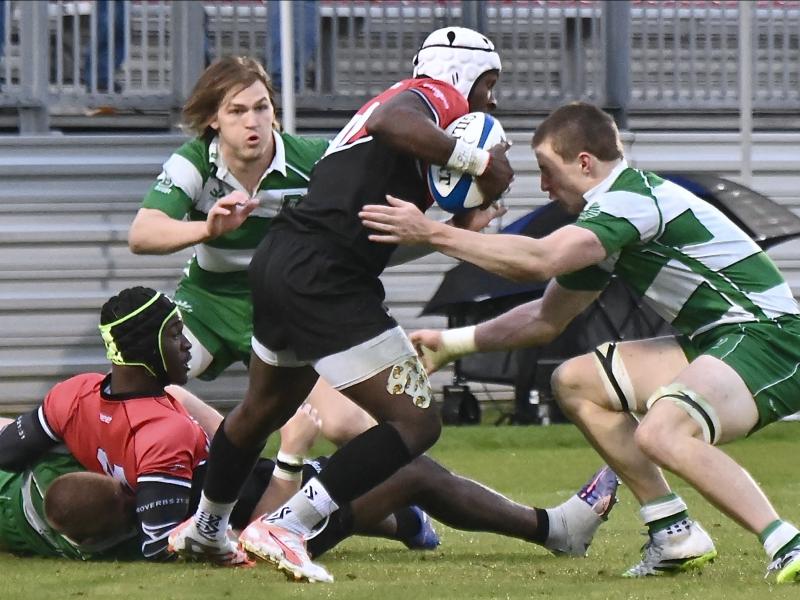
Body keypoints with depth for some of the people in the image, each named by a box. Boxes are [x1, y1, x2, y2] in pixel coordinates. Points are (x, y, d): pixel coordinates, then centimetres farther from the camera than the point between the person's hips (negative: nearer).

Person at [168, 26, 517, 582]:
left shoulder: (402, 97, 23)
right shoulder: (438, 97, -4)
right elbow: (389, 123, -30)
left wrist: (462, 225, 10)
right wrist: (477, 160, -22)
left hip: (279, 262, 10)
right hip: (323, 279, -10)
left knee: (264, 408, 33)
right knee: (415, 423, -8)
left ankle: (204, 529, 53)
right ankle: (282, 528, -10)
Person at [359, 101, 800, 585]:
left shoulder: (635, 198, -17)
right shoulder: (605, 220, 15)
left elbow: (538, 261, -30)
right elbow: (546, 318, 23)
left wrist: (431, 233, -26)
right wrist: (451, 343, 18)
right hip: (716, 342, 11)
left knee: (660, 434, -33)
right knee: (575, 382, 11)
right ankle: (676, 535, 10)